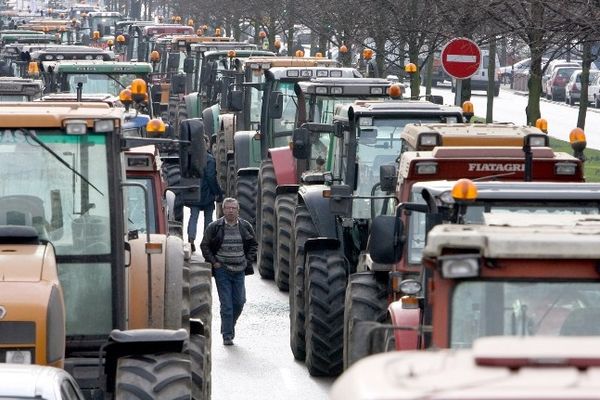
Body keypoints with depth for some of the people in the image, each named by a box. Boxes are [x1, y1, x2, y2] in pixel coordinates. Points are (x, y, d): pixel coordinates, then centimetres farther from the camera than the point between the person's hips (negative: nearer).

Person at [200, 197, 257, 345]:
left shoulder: (245, 227, 6)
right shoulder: (215, 227, -2)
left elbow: (253, 244, 17)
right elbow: (204, 245, 4)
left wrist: (248, 260, 6)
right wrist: (213, 261, -5)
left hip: (239, 271, 3)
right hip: (222, 270, -3)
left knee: (239, 301, 3)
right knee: (226, 304, -5)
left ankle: (229, 326, 26)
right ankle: (227, 335, 0)